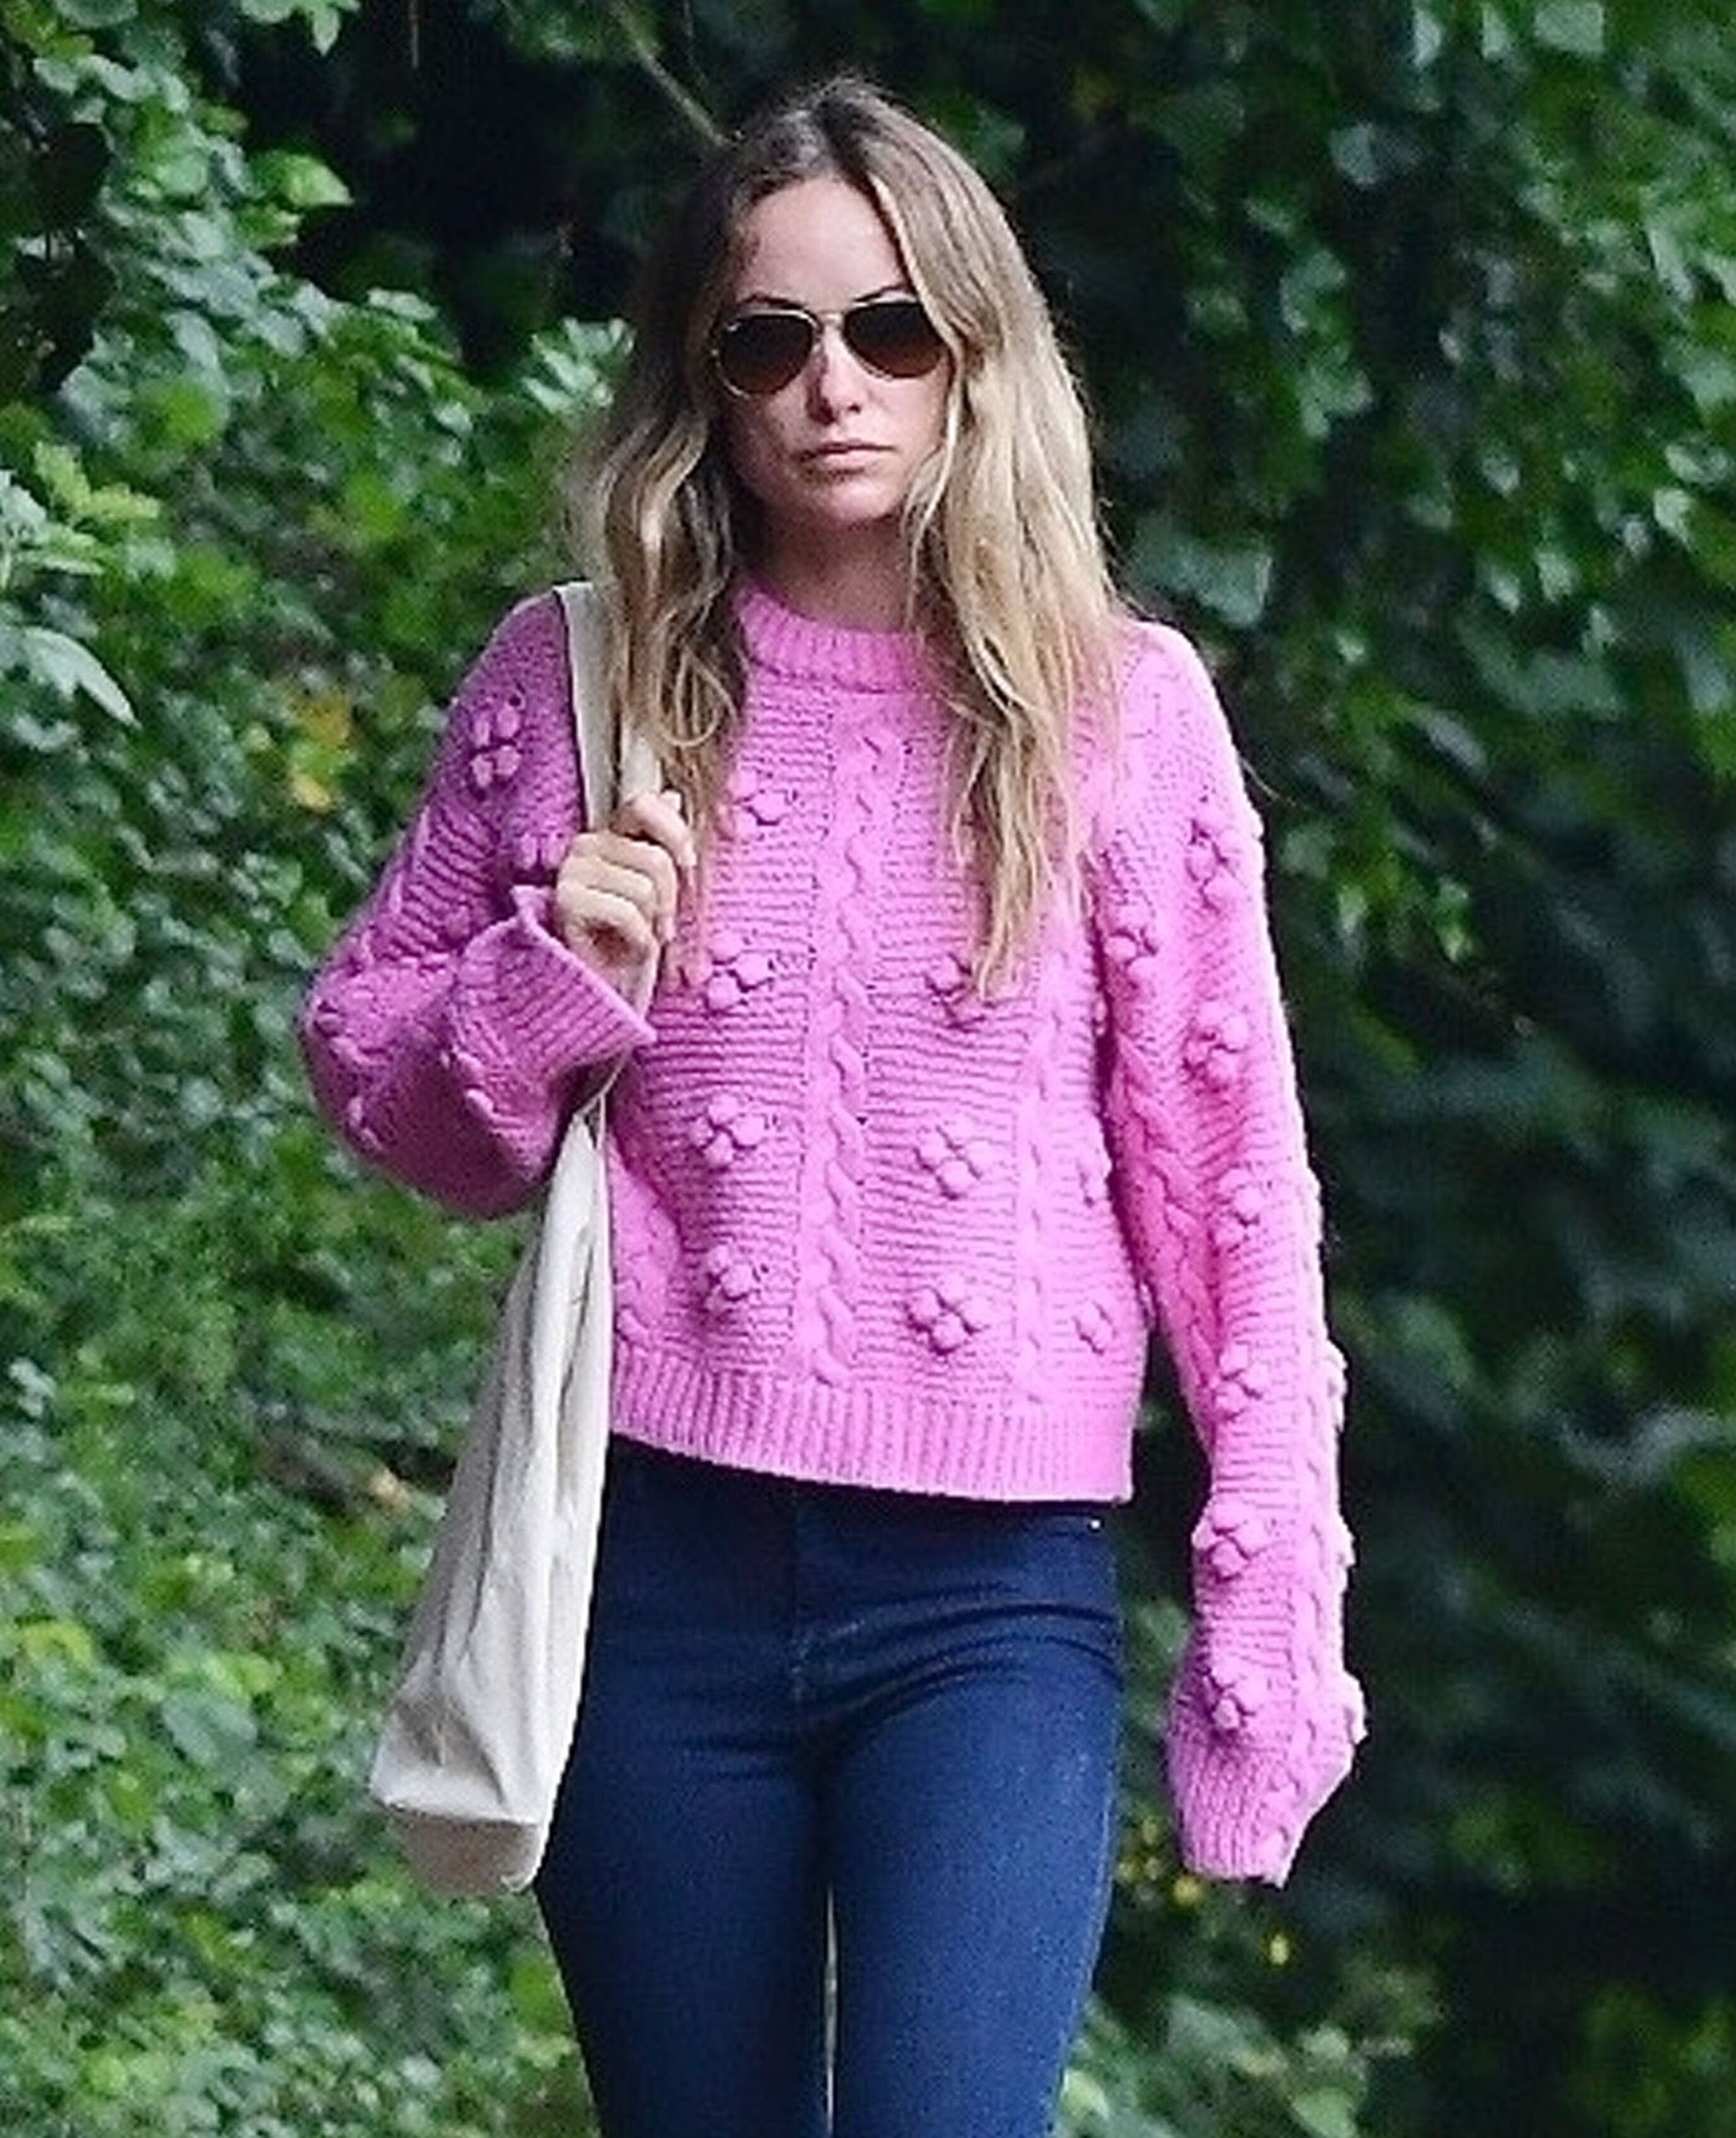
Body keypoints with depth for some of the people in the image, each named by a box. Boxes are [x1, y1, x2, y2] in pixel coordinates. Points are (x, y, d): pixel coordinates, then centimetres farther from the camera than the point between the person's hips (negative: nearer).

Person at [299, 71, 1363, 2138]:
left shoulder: (1117, 705, 3)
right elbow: (365, 1064, 14)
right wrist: (545, 984, -8)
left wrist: (1272, 1599, 1)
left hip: (992, 1586, -2)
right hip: (653, 1556, 2)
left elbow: (1222, 1170, 4)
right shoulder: (575, 682, 6)